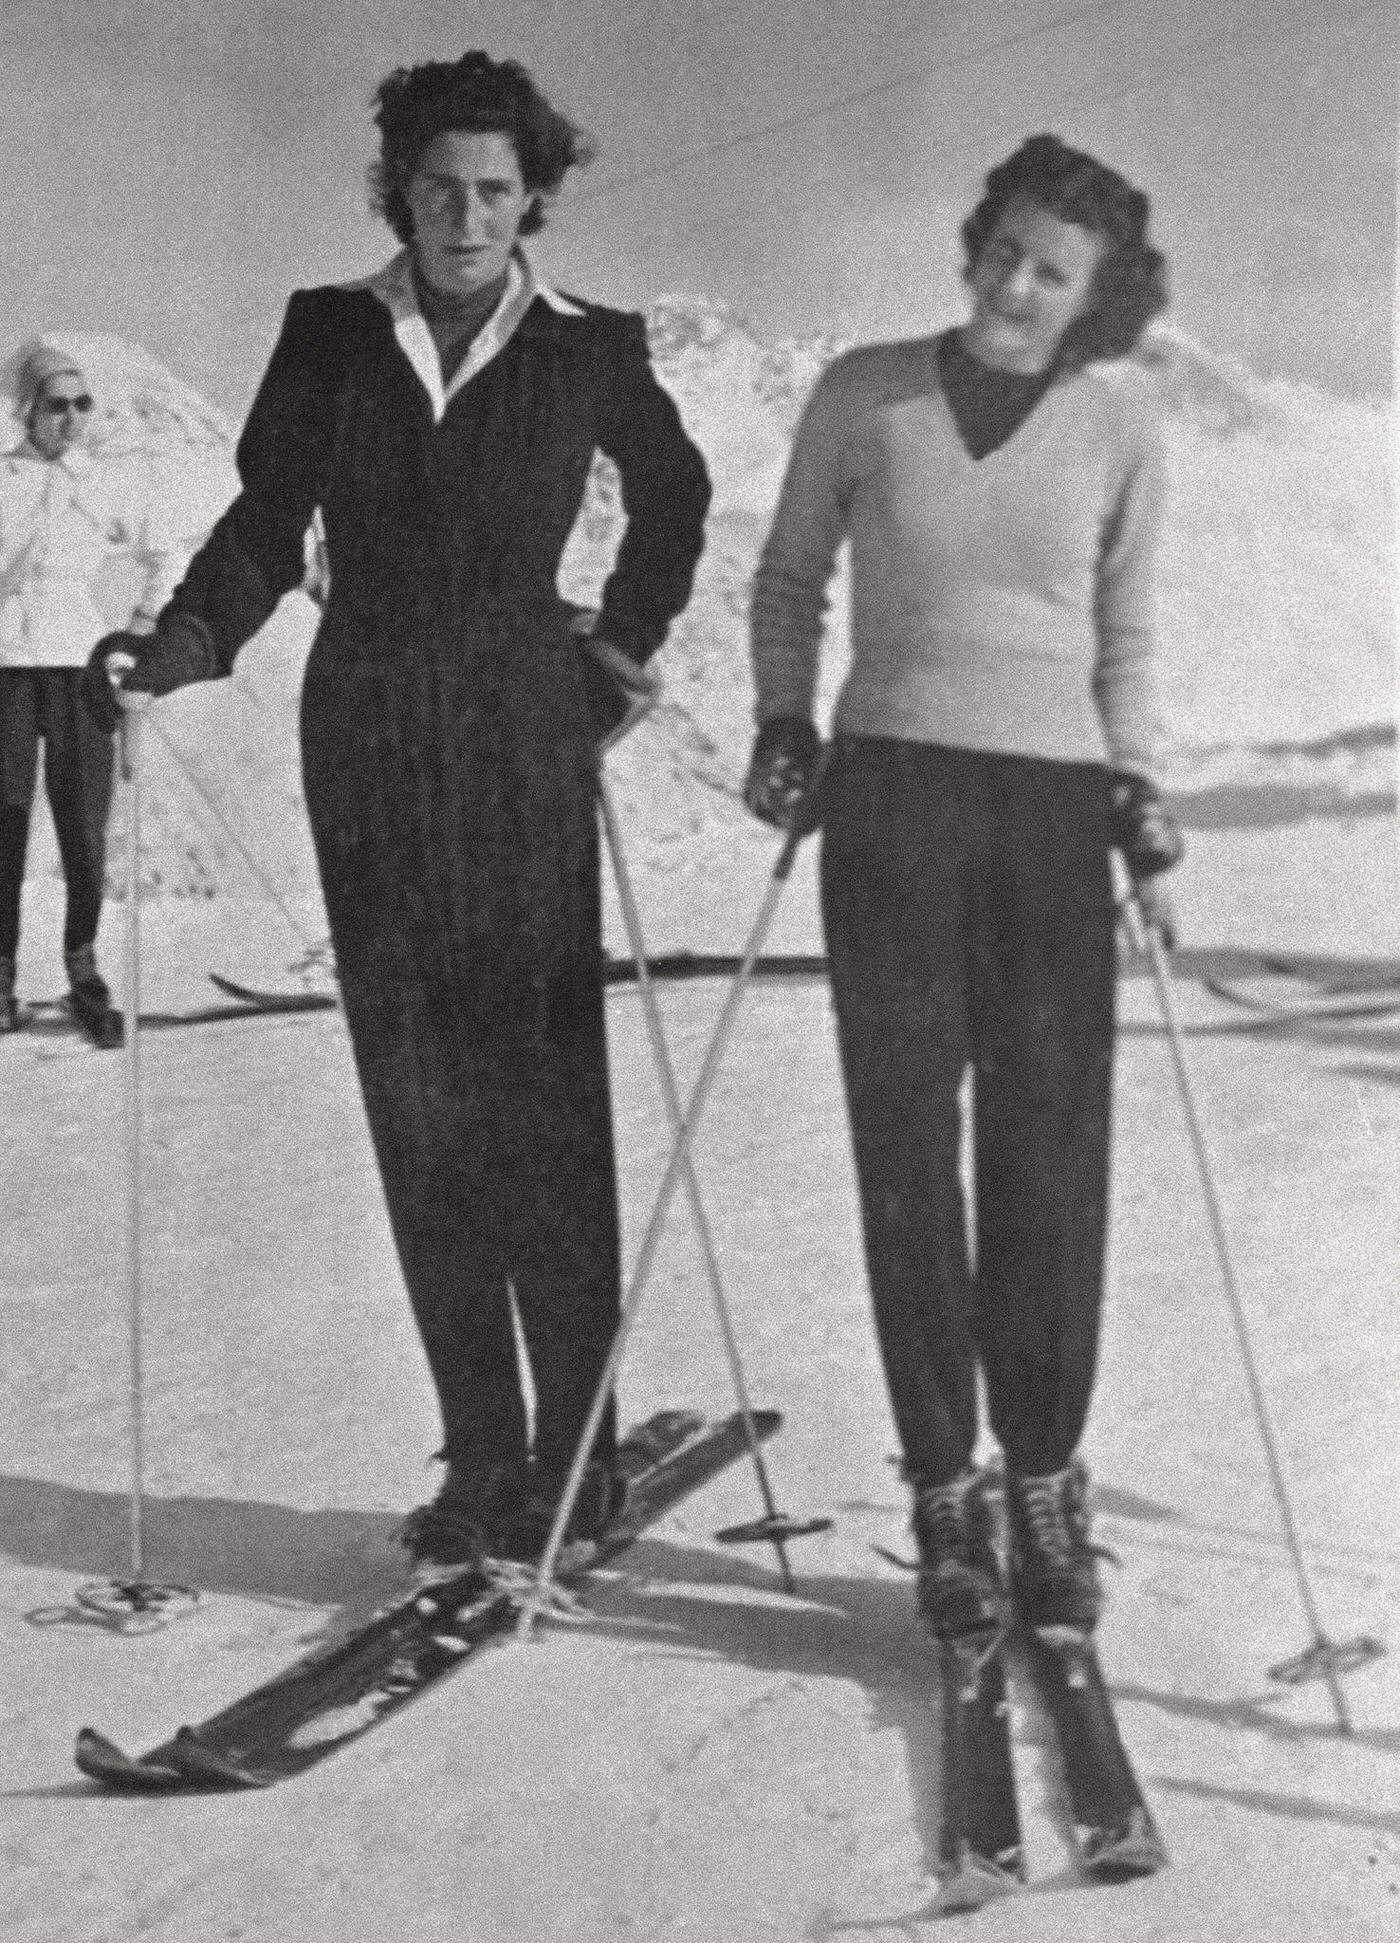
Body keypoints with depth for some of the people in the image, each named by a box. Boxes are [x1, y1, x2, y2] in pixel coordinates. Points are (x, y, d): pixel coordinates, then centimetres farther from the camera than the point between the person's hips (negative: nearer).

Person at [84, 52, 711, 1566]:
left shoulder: (590, 351, 2)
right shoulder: (329, 333, 6)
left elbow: (674, 497, 18)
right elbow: (267, 522, 5)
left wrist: (623, 647, 11)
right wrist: (183, 643, -11)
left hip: (521, 739, -2)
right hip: (365, 742, 2)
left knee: (540, 1089, -7)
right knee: (416, 1101, 2)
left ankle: (576, 1451, 1)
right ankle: (481, 1458, 10)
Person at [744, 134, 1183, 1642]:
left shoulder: (1119, 423, 4)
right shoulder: (862, 395, 3)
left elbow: (1125, 635, 14)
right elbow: (788, 576, 15)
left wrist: (1137, 784, 3)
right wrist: (783, 720, 2)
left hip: (1055, 805, 1)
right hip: (891, 794, 0)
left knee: (1051, 1157, -1)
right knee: (907, 1148, -1)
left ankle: (1045, 1478, 14)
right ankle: (943, 1492, 10)